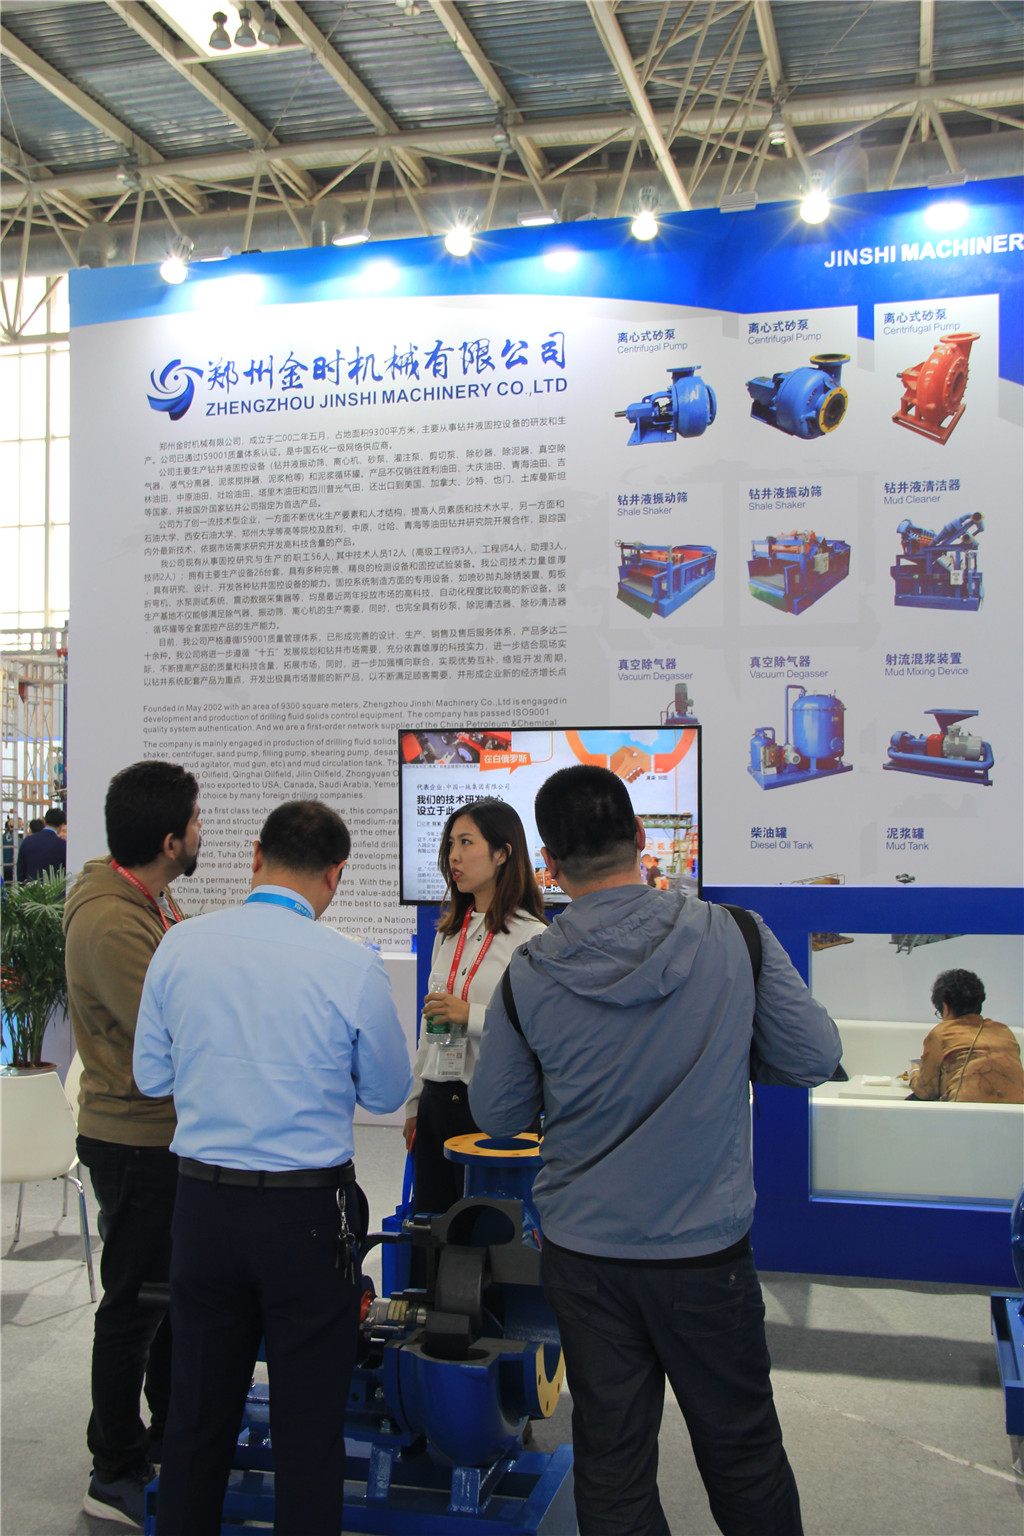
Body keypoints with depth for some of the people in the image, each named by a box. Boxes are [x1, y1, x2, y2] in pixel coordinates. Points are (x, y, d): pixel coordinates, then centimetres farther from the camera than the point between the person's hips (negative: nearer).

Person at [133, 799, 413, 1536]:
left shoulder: (180, 946, -4)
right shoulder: (354, 967, -14)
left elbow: (152, 1074, 6)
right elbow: (388, 1093, 0)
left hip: (202, 1202, 4)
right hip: (308, 1212, -3)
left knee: (198, 1414, 18)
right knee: (309, 1425, 11)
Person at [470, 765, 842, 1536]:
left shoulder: (528, 977, -11)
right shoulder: (737, 938, -14)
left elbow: (496, 1114, 1)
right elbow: (815, 1057, -4)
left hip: (584, 1255, 1)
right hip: (707, 1249, 0)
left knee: (611, 1460, 13)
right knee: (741, 1450, 18)